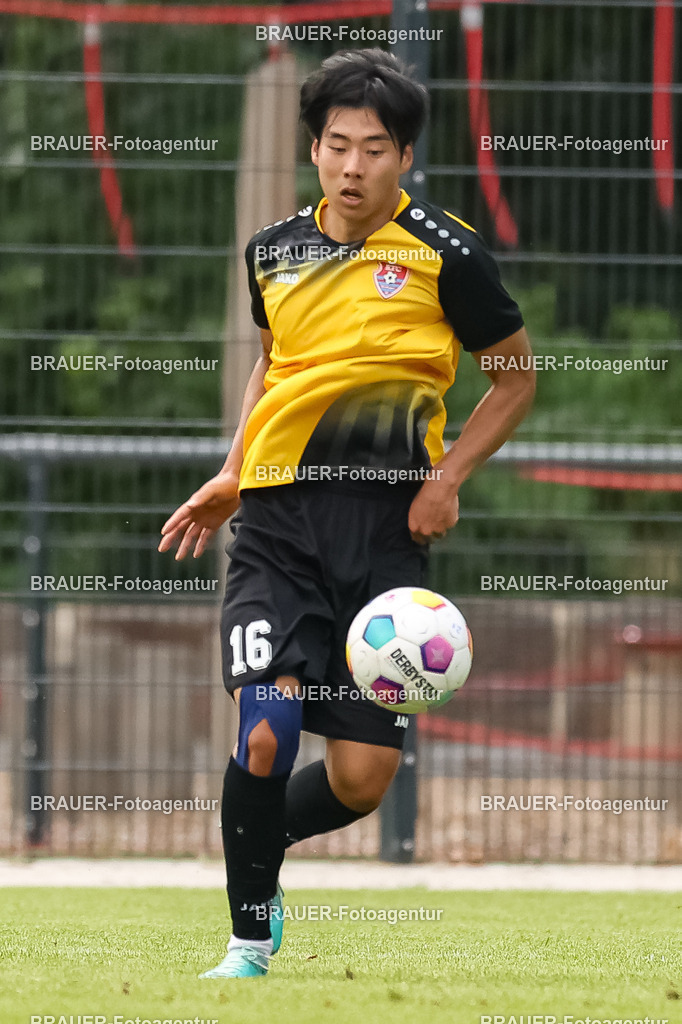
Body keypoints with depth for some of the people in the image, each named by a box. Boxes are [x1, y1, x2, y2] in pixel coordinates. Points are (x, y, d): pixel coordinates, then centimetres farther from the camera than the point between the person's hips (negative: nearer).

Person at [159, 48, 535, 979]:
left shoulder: (445, 254, -2)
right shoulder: (274, 252, 9)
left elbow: (516, 378, 9)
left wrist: (449, 477, -4)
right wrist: (230, 478, 18)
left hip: (383, 527, -1)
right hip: (275, 518, 1)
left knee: (363, 776, -4)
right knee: (266, 729, -19)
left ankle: (256, 841, 28)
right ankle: (251, 939, -2)